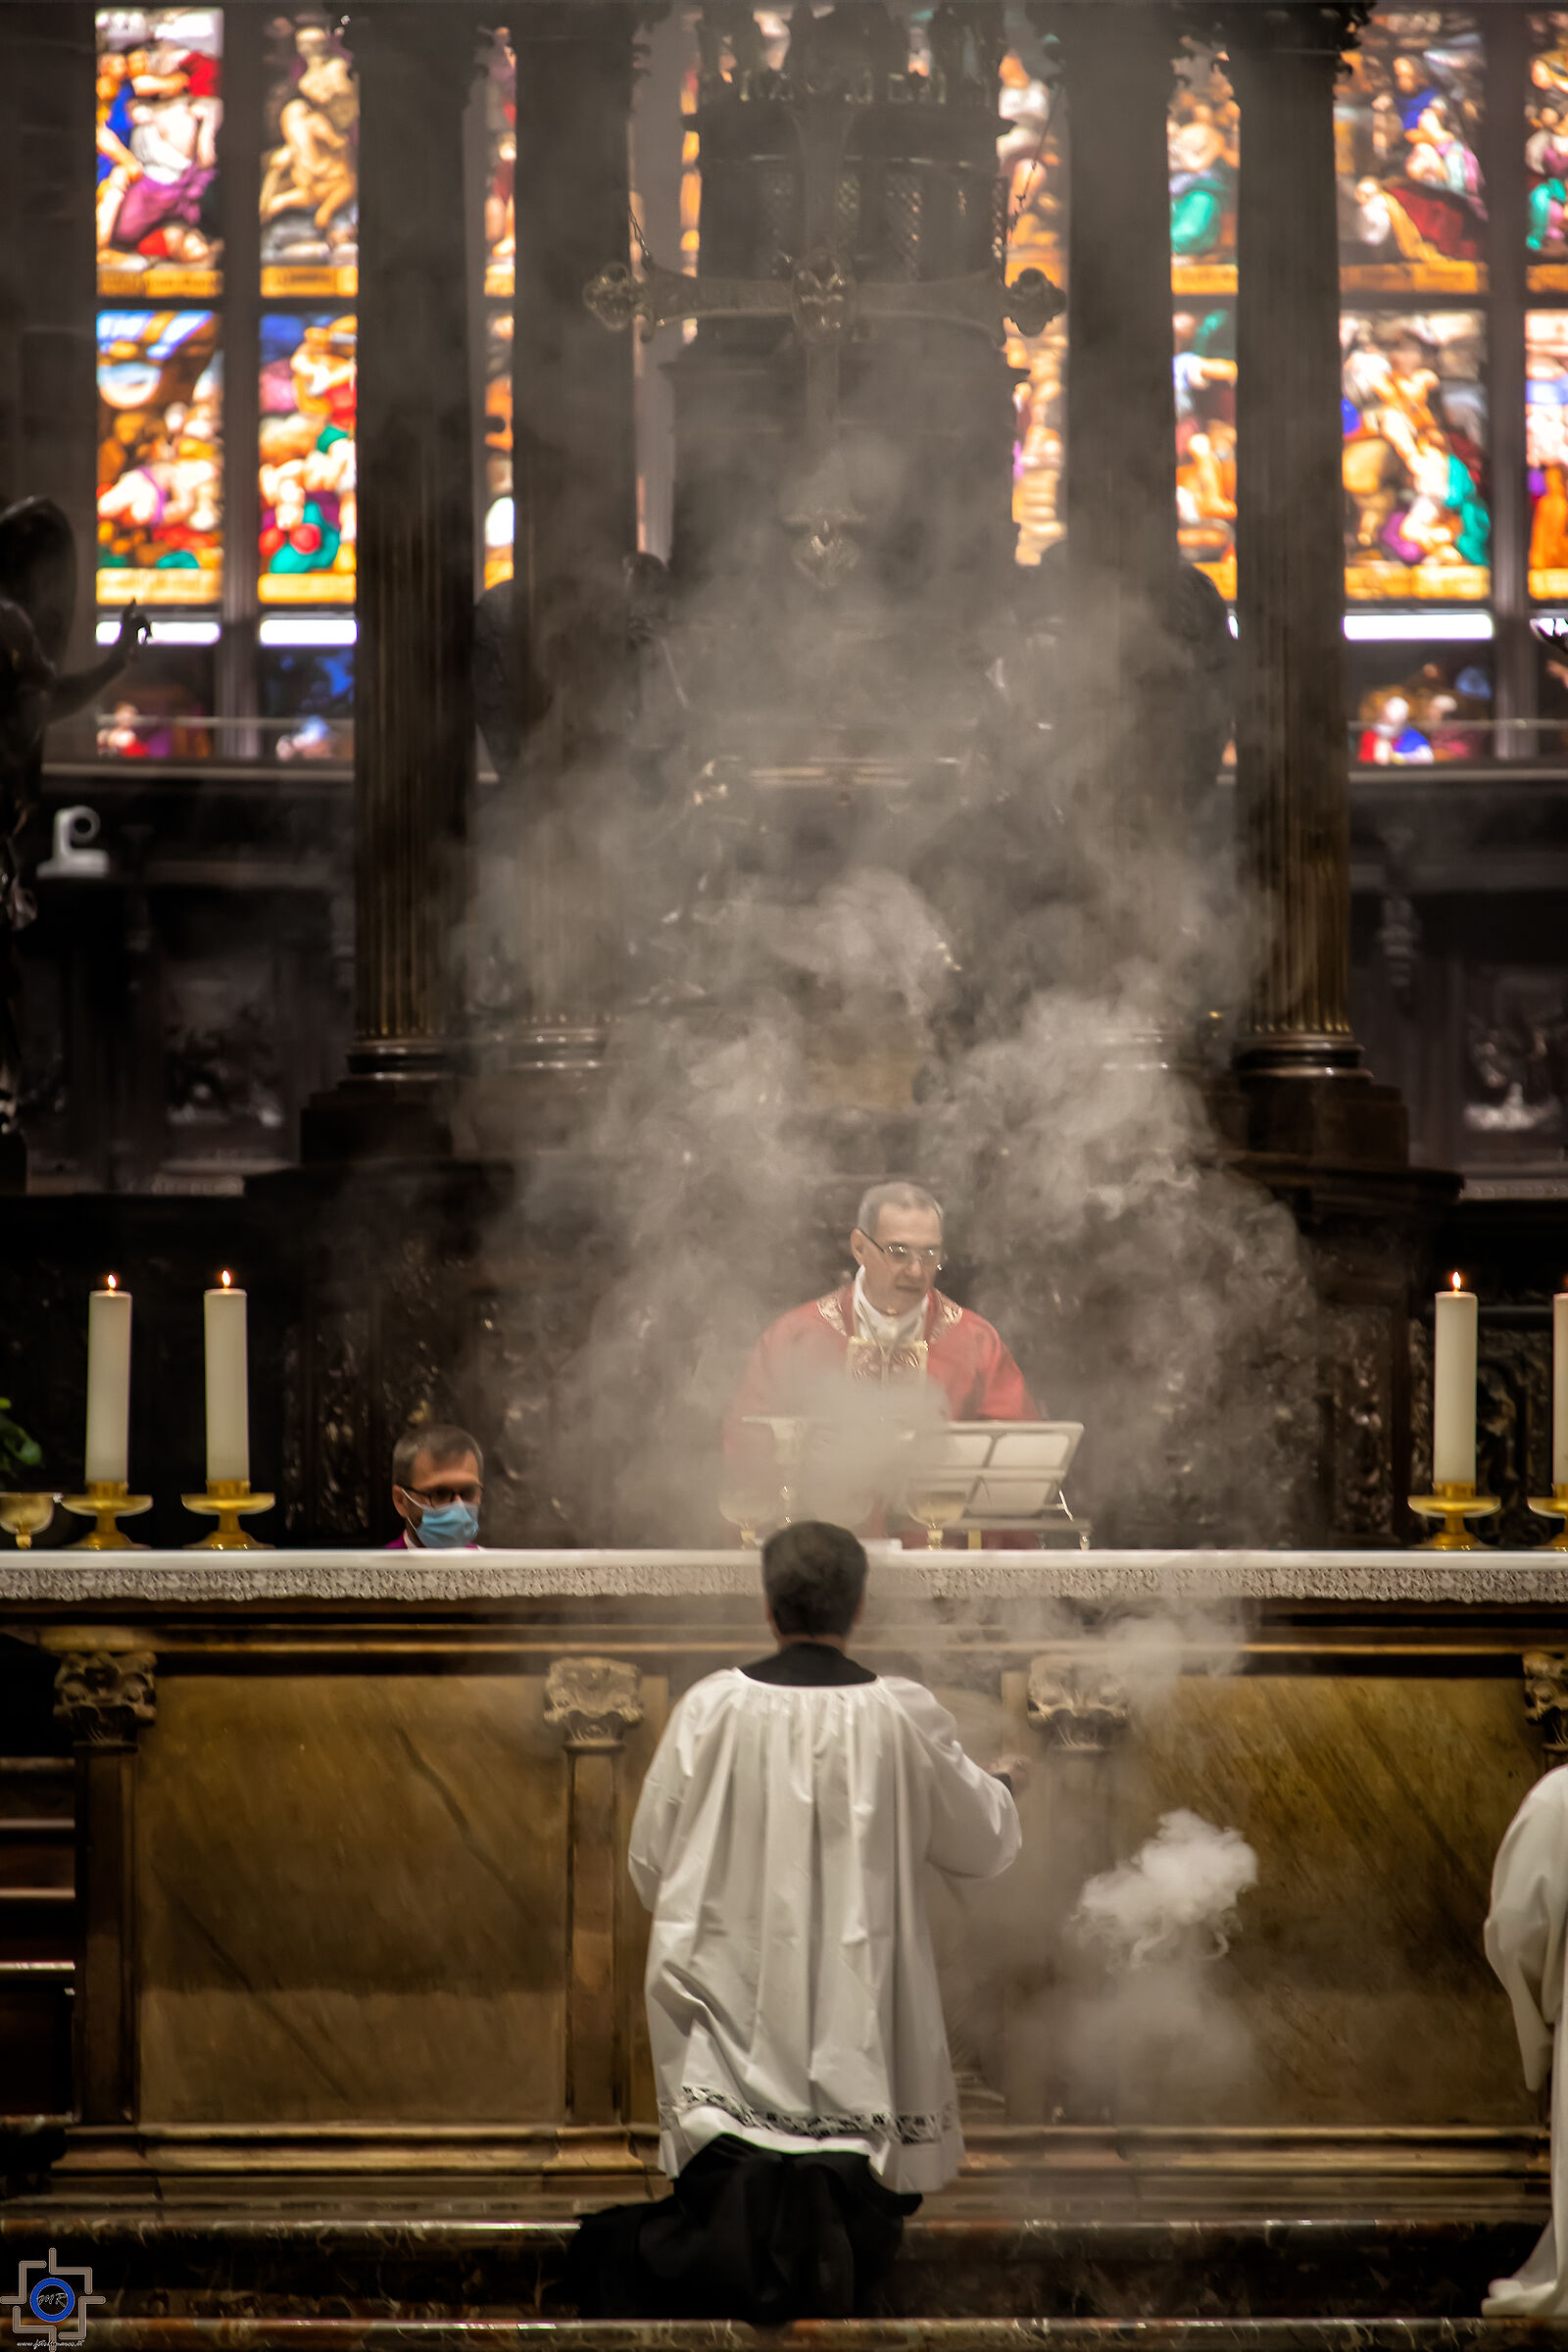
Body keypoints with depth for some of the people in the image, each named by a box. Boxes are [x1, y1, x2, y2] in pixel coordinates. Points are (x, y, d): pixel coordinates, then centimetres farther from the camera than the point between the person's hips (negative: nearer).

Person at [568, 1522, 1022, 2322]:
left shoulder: (709, 1708, -2)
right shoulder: (904, 1716, -3)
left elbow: (650, 1864, 7)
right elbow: (981, 1846, 13)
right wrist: (1001, 1788, 35)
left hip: (733, 1995, 1)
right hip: (858, 2006, -1)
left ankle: (739, 2202, -28)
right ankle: (835, 2203, -33)